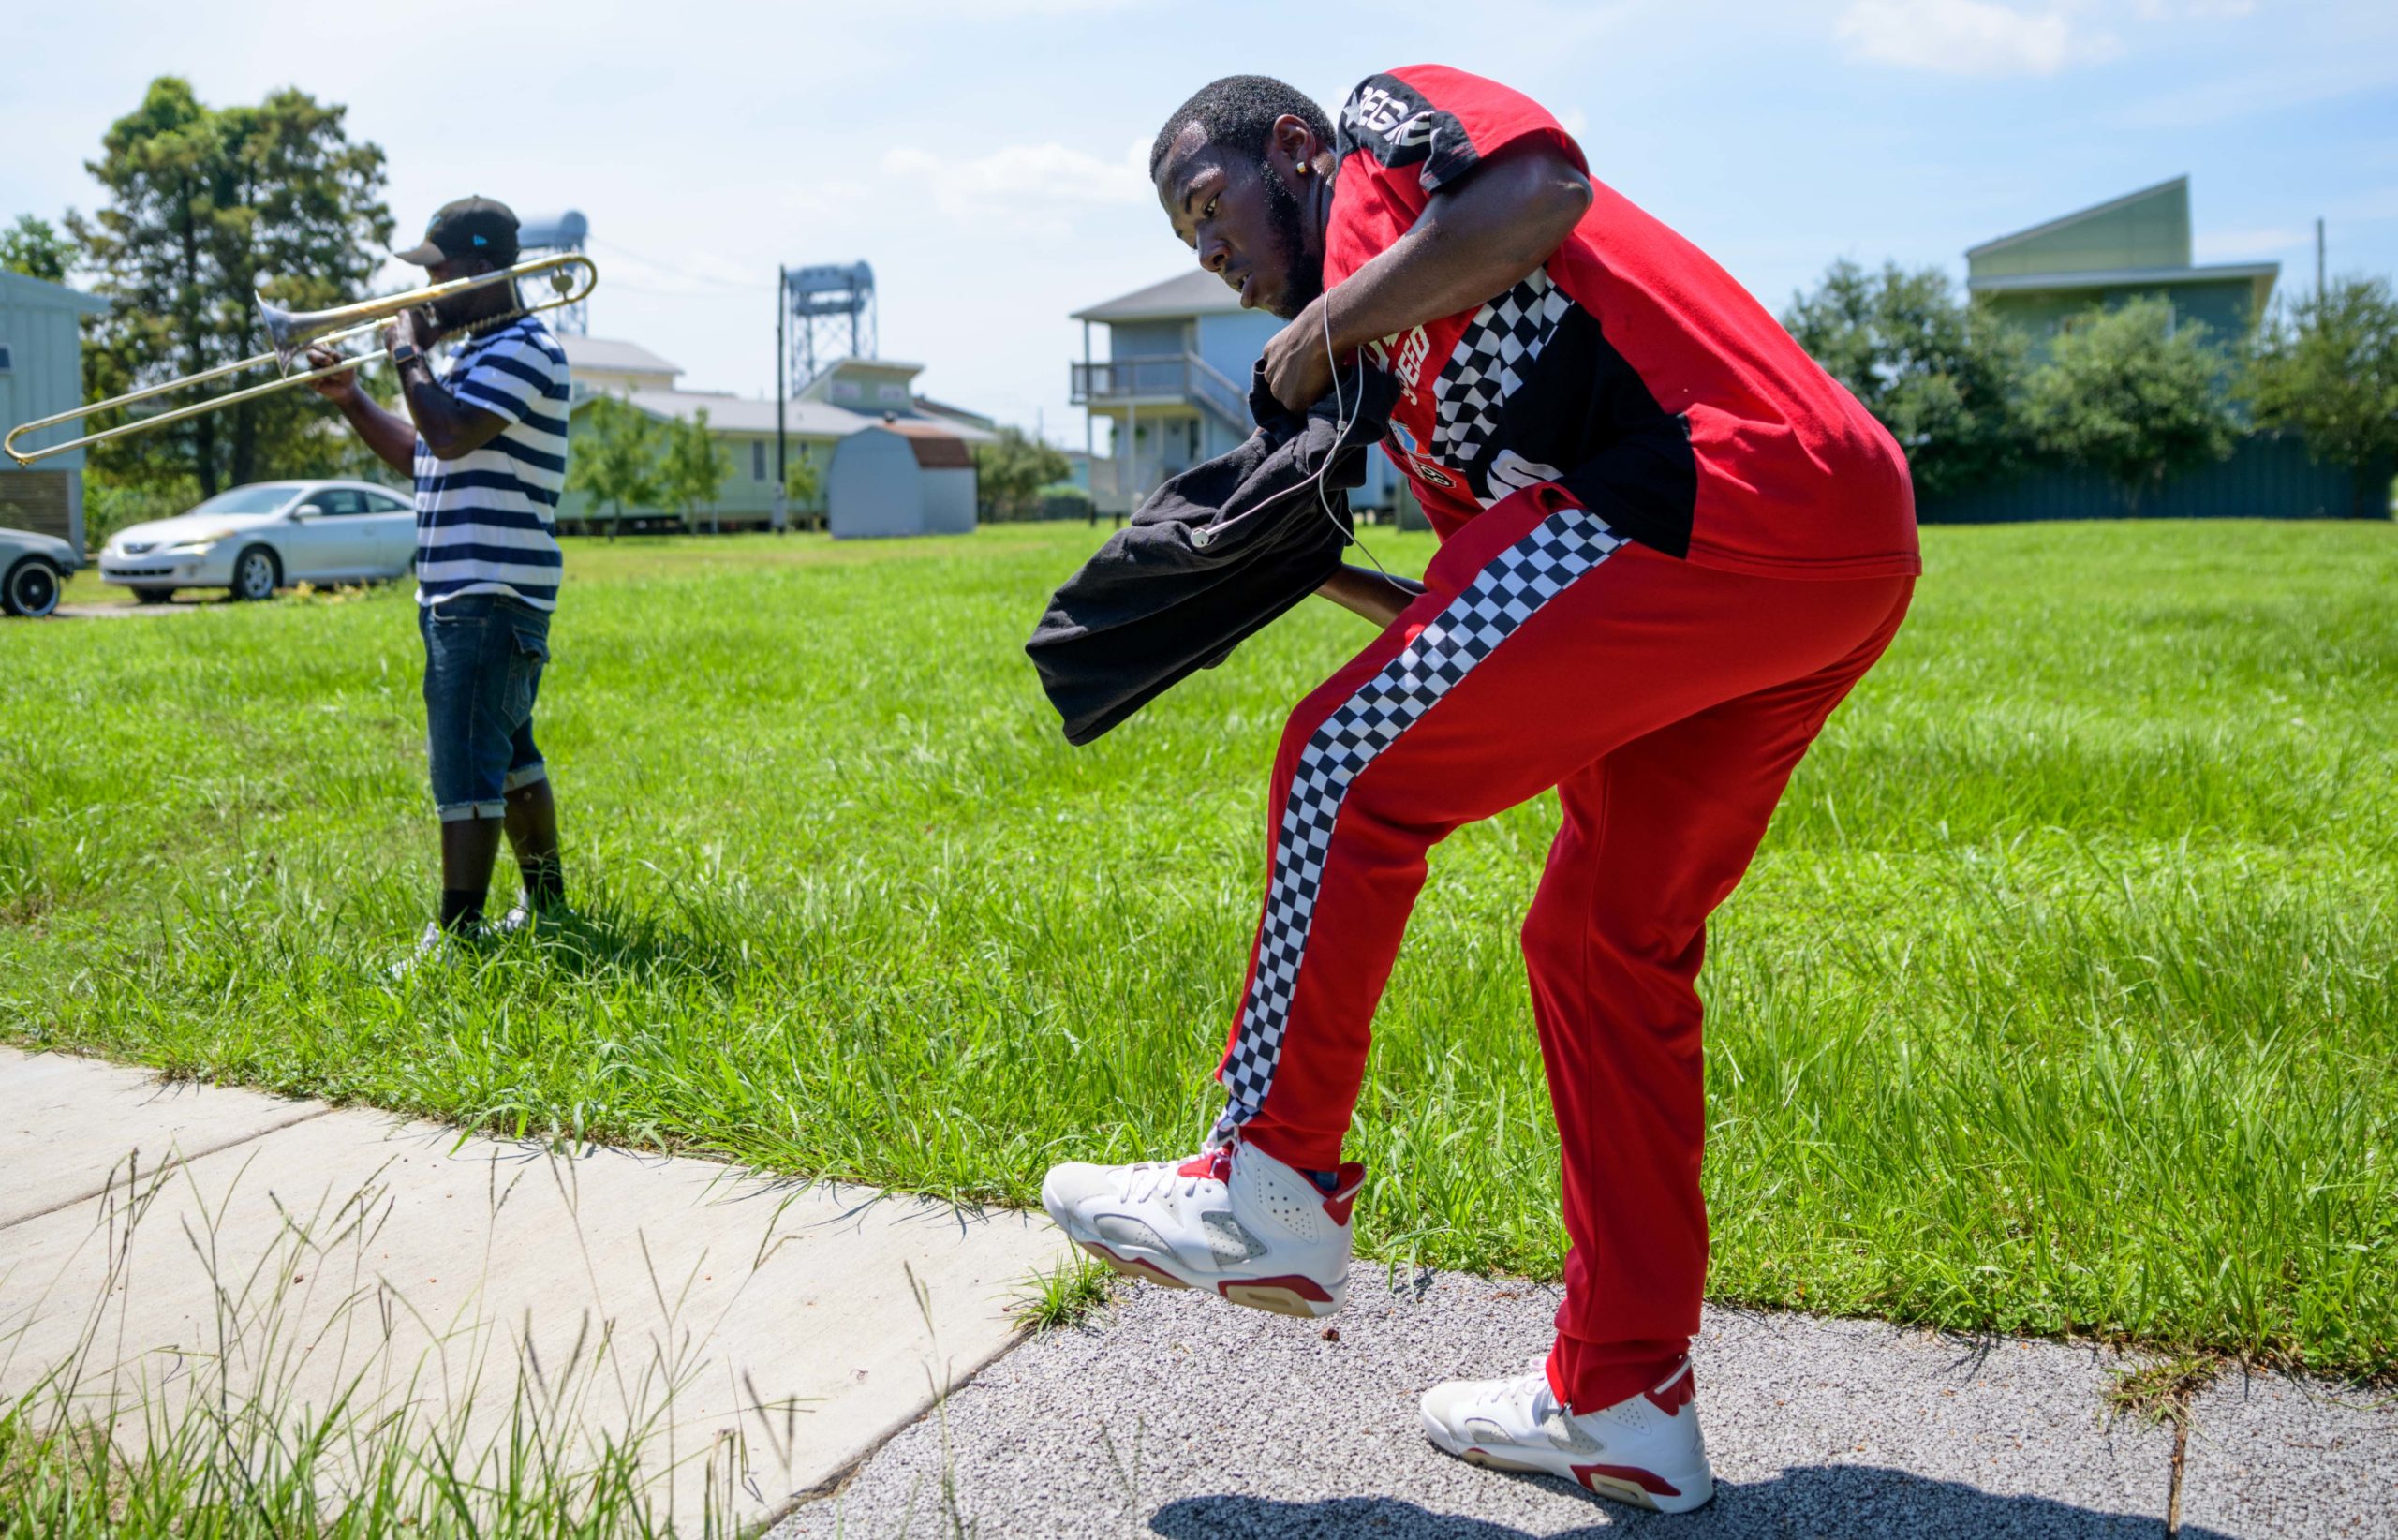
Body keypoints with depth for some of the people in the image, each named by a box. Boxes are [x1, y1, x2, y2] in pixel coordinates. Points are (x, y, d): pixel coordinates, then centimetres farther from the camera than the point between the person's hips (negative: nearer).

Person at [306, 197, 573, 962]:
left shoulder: (526, 350, -12)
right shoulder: (470, 354, 20)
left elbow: (450, 435, -25)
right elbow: (416, 455, 26)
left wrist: (408, 354, -10)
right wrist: (349, 397, 13)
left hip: (493, 596, -11)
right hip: (453, 592, 11)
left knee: (466, 767, -11)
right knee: (507, 754, 18)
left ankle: (457, 932, -8)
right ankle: (546, 900, 29)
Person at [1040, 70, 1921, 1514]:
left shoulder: (1388, 123, 11)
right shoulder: (1399, 377, 30)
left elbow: (1542, 191, -13)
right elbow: (1492, 638, 26)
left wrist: (1326, 328, -2)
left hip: (1722, 486, -10)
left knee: (1353, 765, -5)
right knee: (1608, 941, 12)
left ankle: (1272, 1193, 5)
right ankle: (1625, 1402, 20)